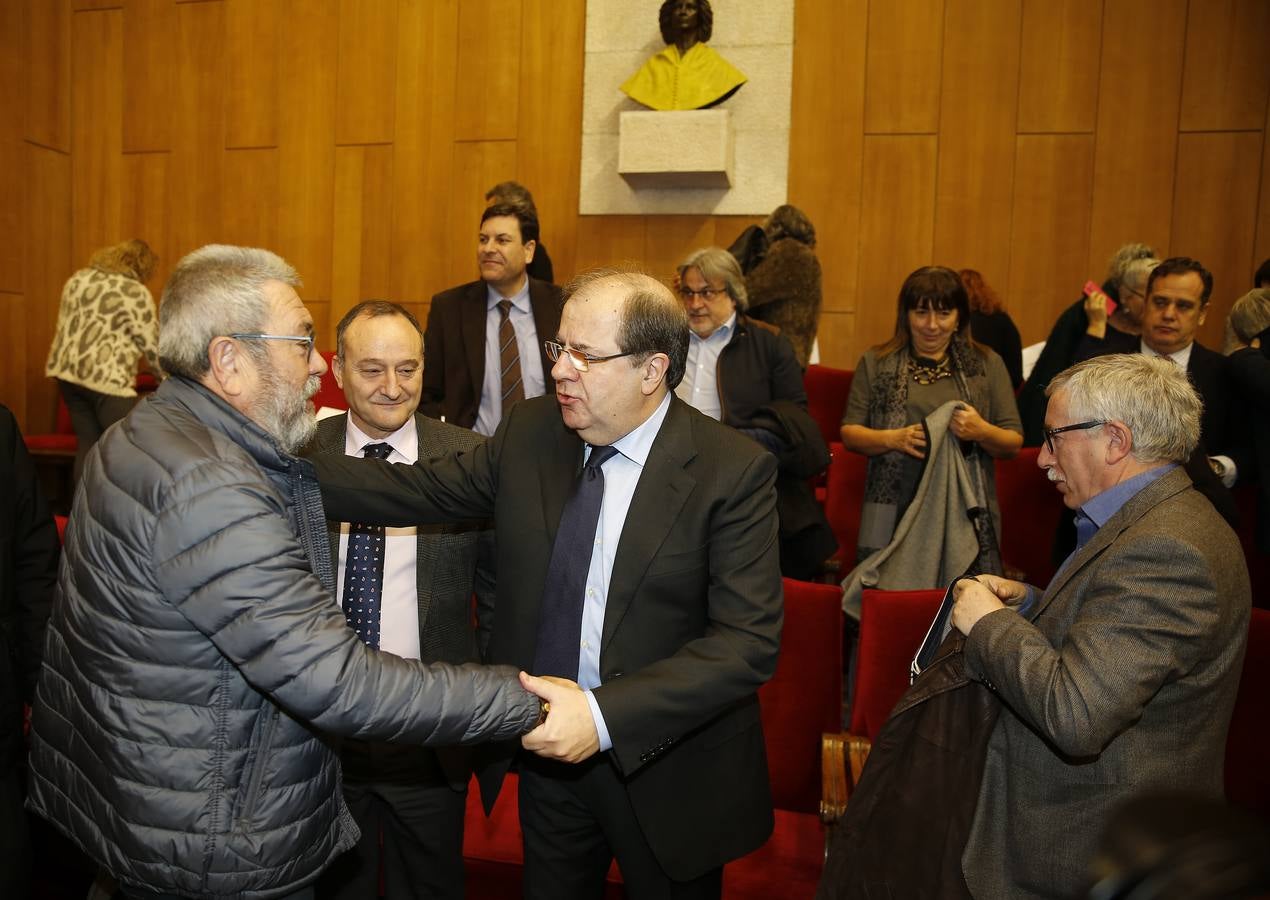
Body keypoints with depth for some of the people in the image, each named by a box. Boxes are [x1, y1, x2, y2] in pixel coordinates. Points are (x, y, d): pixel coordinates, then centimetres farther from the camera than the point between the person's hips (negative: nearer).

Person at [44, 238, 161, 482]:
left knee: (87, 443, 13)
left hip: (67, 370, 7)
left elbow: (66, 325, 19)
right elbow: (152, 343, -6)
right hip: (107, 377, -7)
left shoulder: (78, 278, 13)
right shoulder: (136, 293, -8)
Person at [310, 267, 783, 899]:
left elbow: (748, 640, -24)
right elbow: (422, 489, 1)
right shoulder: (530, 432, -4)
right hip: (546, 749, 4)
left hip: (664, 769, -3)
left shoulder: (734, 471, -19)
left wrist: (606, 714, -32)